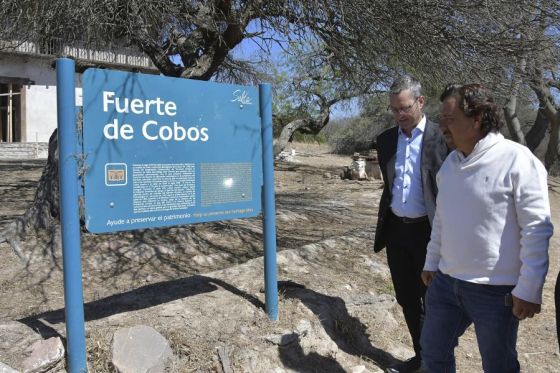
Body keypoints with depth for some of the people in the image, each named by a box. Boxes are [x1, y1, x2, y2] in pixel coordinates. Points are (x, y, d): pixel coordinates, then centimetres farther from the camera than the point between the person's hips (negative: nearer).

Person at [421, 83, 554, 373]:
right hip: (446, 282, 6)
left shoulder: (517, 160, -15)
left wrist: (529, 289, -15)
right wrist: (431, 261, 17)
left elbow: (536, 228, -16)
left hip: (496, 290, -6)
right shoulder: (451, 162, 5)